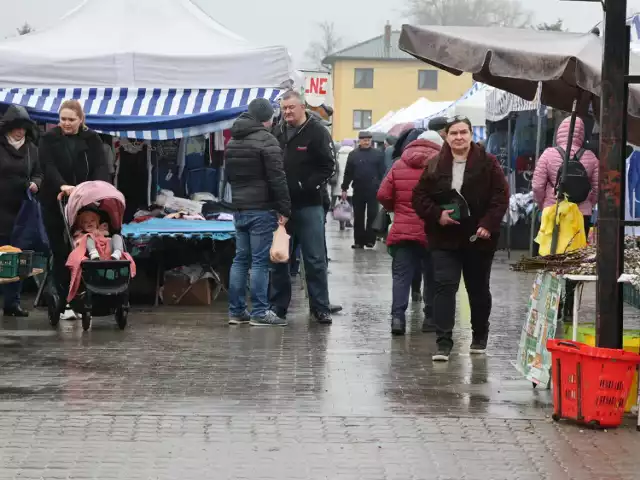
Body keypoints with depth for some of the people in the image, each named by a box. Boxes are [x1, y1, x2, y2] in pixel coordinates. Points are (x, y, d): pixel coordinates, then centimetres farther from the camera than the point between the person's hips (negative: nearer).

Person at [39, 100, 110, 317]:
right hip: (55, 201, -1)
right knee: (60, 249, -2)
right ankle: (61, 294, 6)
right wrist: (62, 185, -31)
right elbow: (48, 167, -12)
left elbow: (101, 166, -4)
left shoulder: (92, 140, 7)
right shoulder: (49, 139, 2)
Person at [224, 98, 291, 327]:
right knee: (260, 261, -5)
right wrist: (284, 208, -12)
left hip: (239, 208, 8)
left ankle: (236, 310, 13)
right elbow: (277, 178, -15)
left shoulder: (233, 141, 14)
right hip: (261, 209, -8)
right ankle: (259, 312, -5)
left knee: (240, 259, 12)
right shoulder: (267, 140, -12)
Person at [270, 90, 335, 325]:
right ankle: (278, 306, 17)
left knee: (315, 259, 0)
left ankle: (320, 307, 5)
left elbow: (328, 167, -9)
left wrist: (306, 187, -18)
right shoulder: (276, 133, 9)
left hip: (308, 206, -4)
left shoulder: (317, 132, -5)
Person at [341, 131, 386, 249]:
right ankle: (359, 241, 10)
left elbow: (382, 172, 1)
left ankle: (370, 239, 4)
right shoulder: (353, 155, 7)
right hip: (358, 190, 2)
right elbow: (348, 173, 7)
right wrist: (344, 188, 3)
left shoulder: (378, 154, 3)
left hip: (373, 190, -2)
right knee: (358, 217, 5)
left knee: (372, 215, -1)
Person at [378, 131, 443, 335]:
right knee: (432, 276, 12)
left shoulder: (399, 165, 6)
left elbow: (383, 195, 2)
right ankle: (431, 318, 17)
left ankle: (397, 316, -13)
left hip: (402, 231, 2)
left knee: (401, 276, 2)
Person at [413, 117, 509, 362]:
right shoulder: (435, 166, 2)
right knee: (444, 286, -10)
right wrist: (437, 214, -12)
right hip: (444, 238, 1)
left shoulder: (487, 163, -4)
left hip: (478, 238, -1)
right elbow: (419, 196, 4)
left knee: (478, 288, 14)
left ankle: (480, 337, 33)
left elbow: (501, 195, -7)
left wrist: (488, 224, -17)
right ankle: (444, 342, -12)